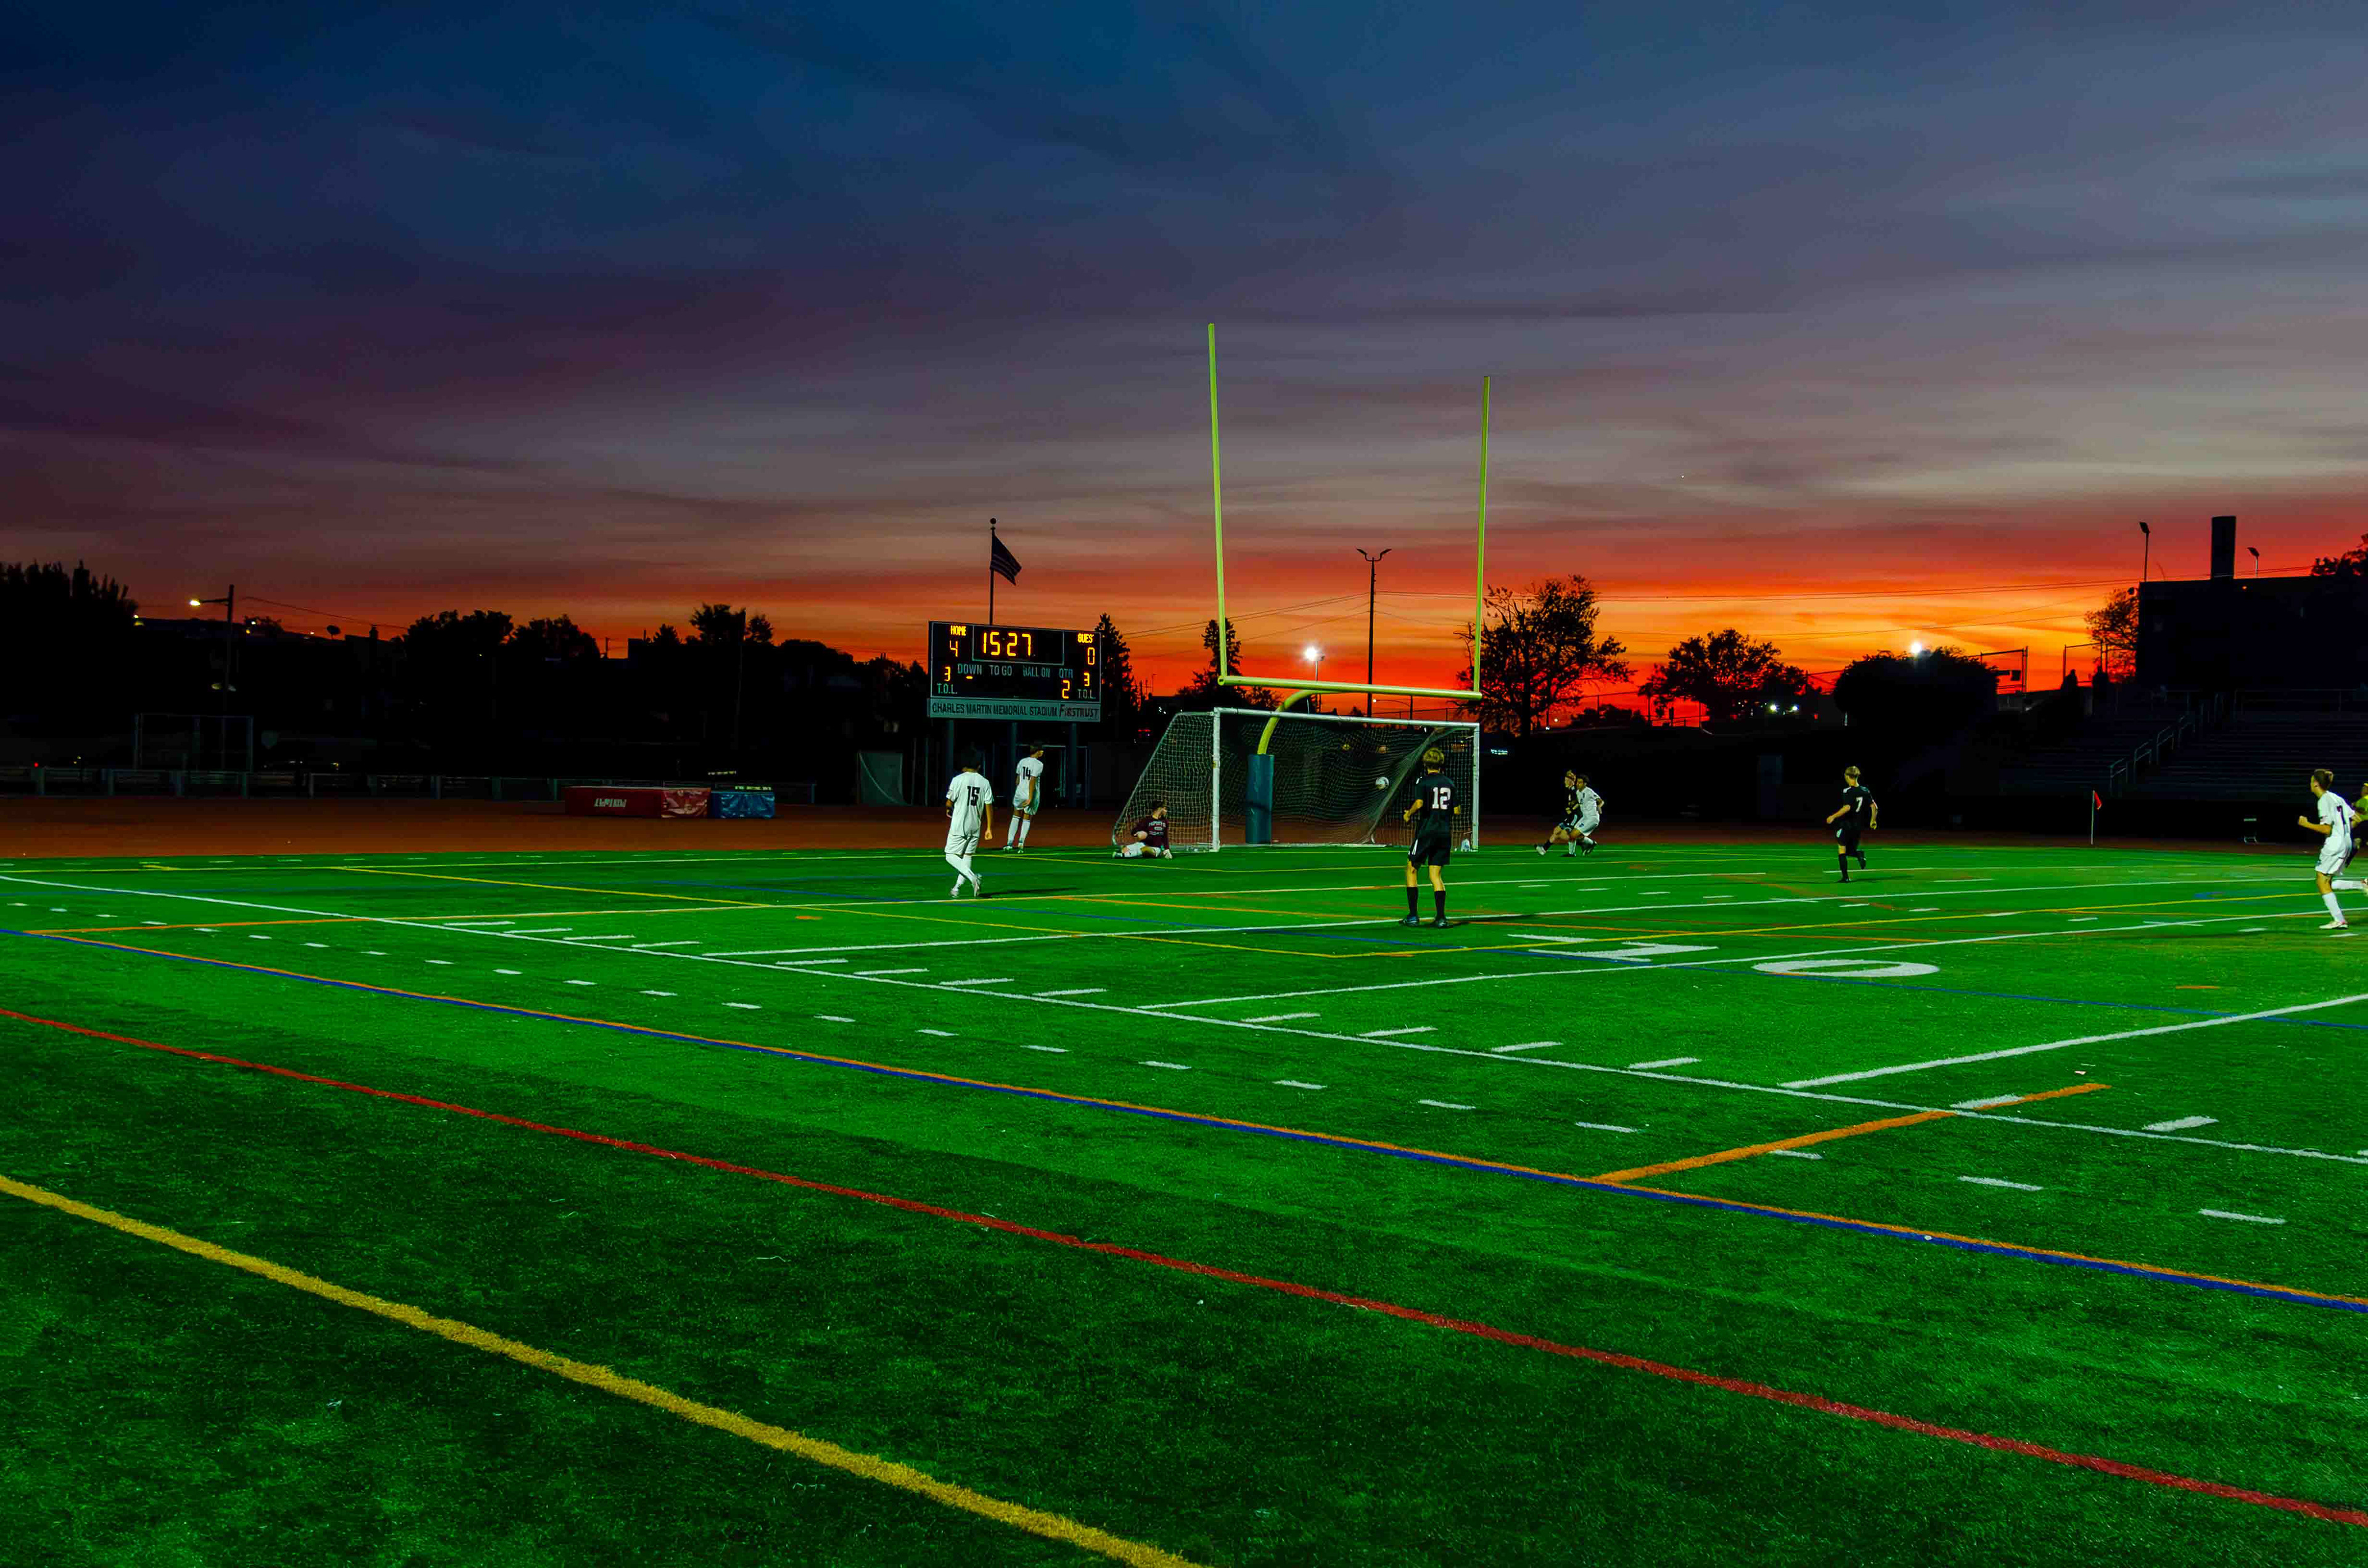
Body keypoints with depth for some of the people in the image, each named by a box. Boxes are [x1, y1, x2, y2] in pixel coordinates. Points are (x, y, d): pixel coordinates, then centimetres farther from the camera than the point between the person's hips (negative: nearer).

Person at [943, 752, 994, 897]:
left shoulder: (958, 779, -8)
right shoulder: (985, 782, 3)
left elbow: (949, 803, -5)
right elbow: (989, 806, 1)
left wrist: (949, 809, 19)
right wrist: (989, 828, 5)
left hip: (958, 825, -4)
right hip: (975, 826, 4)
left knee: (951, 856, 0)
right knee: (967, 856, 13)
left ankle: (973, 877, -19)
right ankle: (957, 888, 10)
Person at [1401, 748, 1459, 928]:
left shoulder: (1423, 782, -5)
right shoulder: (1450, 783, 8)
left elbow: (1419, 803, -20)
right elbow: (1457, 811, 7)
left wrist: (1408, 814, -2)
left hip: (1426, 831, -4)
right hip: (1445, 832, 4)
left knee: (1411, 869, 10)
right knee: (1436, 874, 7)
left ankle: (1413, 916, 5)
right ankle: (1441, 918, -4)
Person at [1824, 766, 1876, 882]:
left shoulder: (1847, 791, -14)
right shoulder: (1865, 791, 4)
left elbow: (1847, 808, -25)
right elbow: (1874, 806, 5)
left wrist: (1834, 817, -19)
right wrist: (1873, 821, 17)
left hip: (1846, 824, -6)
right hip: (1858, 826, 6)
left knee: (1842, 850, 4)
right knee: (1850, 850, 19)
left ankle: (1845, 877, -2)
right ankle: (1859, 854, -16)